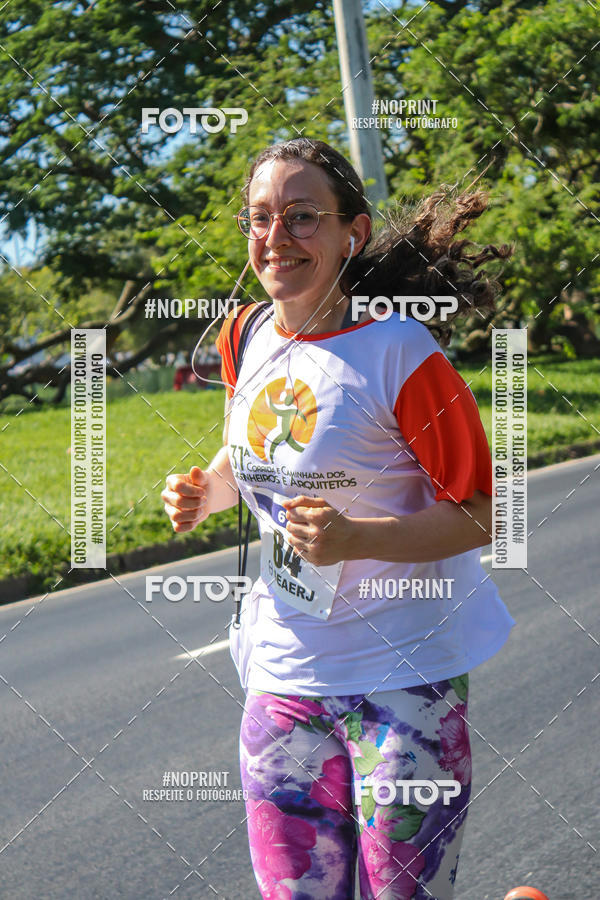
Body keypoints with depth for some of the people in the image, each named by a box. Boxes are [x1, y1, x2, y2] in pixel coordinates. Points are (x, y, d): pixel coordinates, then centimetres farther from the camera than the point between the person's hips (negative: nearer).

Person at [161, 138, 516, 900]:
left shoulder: (400, 353, -17)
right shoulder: (245, 337, 2)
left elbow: (479, 516, -13)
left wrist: (354, 538, -28)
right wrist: (205, 491, 0)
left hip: (402, 673, -5)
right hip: (284, 670, 6)